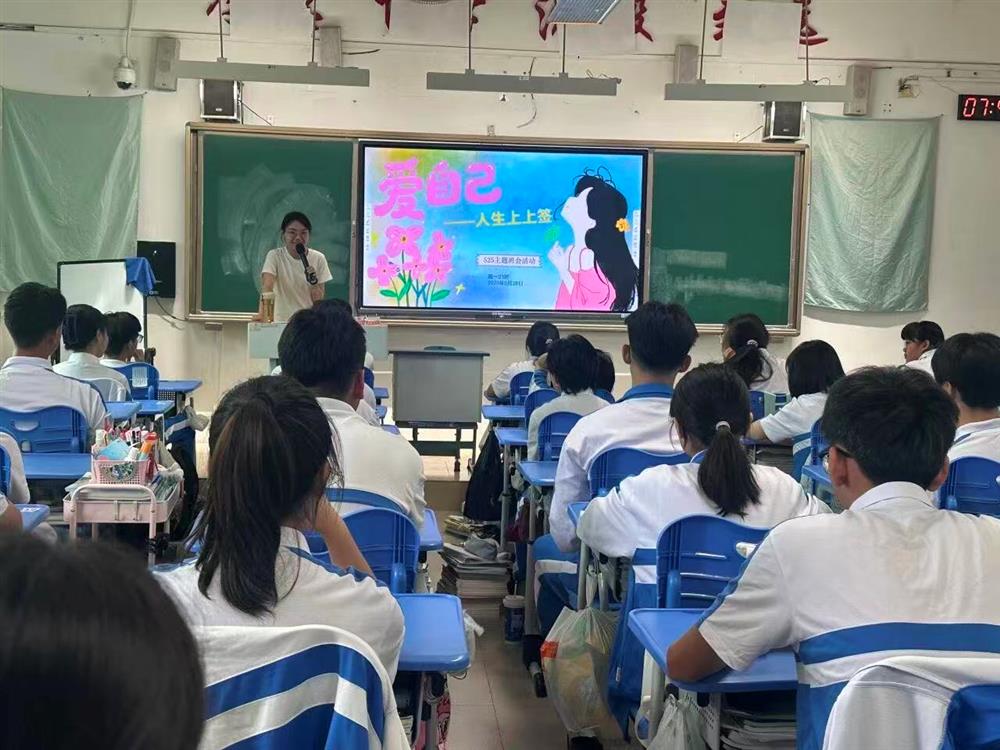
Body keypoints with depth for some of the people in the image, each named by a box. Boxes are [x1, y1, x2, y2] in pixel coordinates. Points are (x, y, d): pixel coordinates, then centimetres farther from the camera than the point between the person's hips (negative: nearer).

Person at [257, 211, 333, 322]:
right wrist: (262, 314, -32)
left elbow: (319, 301, 3)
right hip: (281, 322, -2)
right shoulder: (274, 256, -1)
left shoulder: (318, 259, 3)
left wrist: (313, 281, -16)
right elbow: (267, 287, -16)